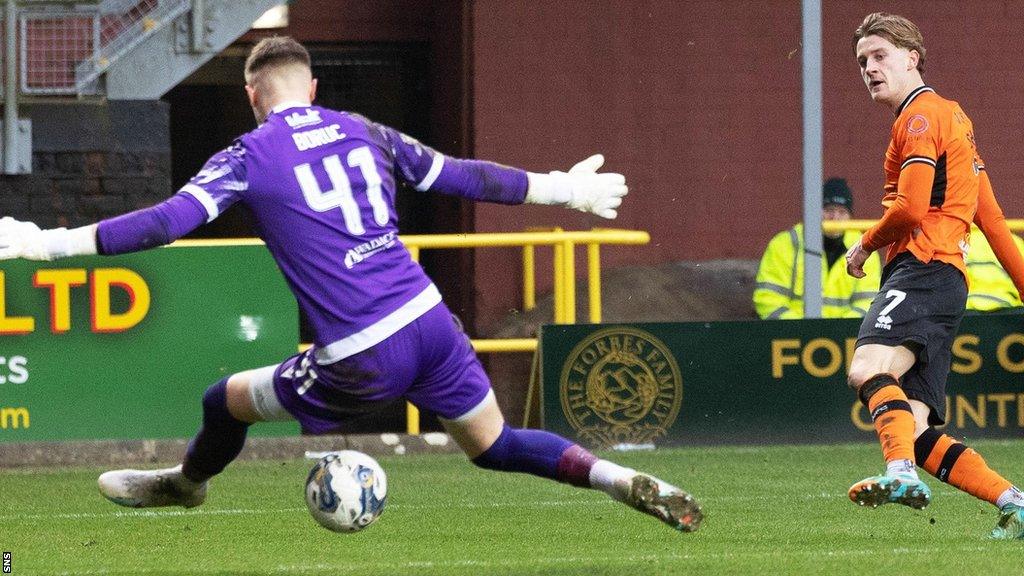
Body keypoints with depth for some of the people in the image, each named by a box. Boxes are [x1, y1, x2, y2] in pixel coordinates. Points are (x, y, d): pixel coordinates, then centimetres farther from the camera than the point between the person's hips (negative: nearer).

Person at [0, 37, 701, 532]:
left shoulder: (249, 157, -1)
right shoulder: (362, 131, 13)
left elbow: (169, 221, -12)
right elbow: (460, 177, 19)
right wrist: (562, 189, 31)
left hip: (361, 361, -5)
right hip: (430, 322, 5)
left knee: (225, 401, 20)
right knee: (497, 446, 20)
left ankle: (186, 482, 48)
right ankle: (631, 483, 2)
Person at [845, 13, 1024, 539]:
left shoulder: (921, 116, -2)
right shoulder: (949, 117, 29)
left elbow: (911, 207, -15)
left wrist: (865, 246, 2)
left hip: (924, 271, -10)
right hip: (944, 280, 10)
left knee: (868, 368, -33)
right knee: (914, 431, -1)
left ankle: (901, 474, -54)